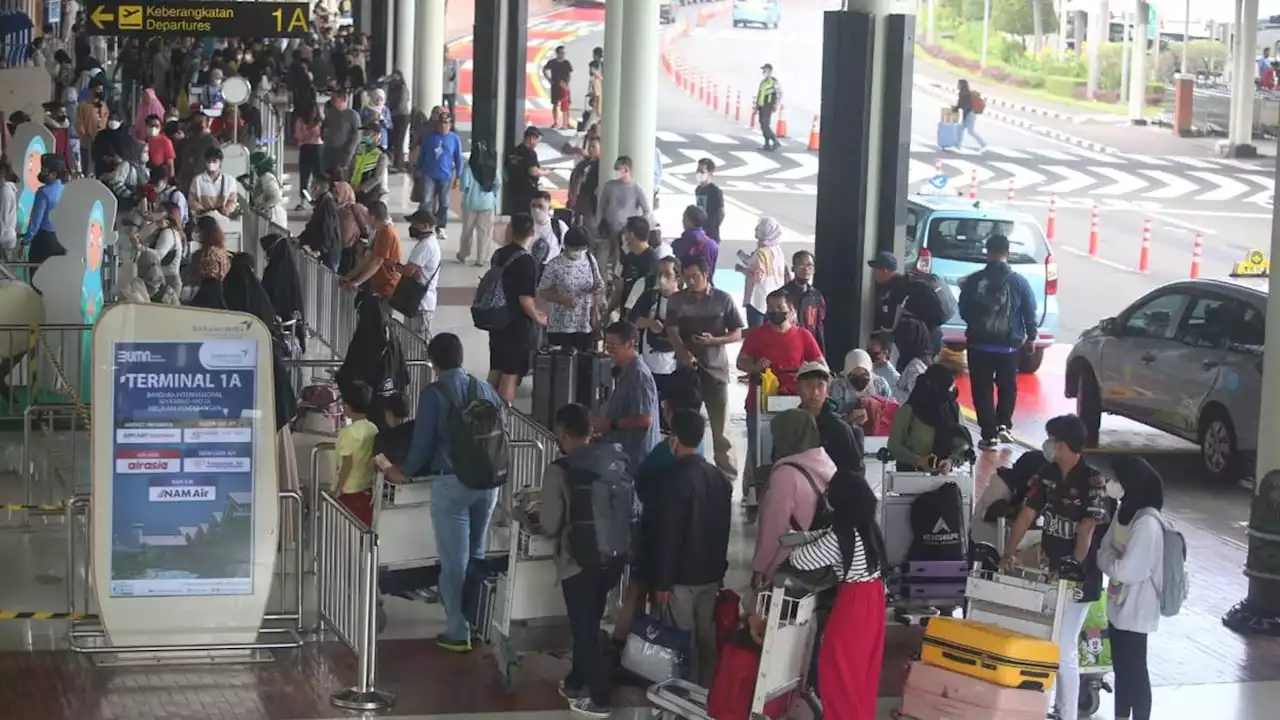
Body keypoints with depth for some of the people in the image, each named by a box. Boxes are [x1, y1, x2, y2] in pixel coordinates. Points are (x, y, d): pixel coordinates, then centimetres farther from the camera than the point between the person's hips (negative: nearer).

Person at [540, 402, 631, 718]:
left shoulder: (560, 470, -17)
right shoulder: (618, 461, -2)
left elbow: (549, 525, -14)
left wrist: (541, 515, 9)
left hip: (579, 561, -5)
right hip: (612, 557, 6)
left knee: (584, 629, 7)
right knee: (588, 625, 21)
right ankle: (576, 682, 36)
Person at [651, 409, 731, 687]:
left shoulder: (677, 480, -18)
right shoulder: (718, 477, 6)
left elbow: (669, 536, -18)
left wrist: (662, 581, -13)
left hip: (684, 575, -7)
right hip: (711, 572, 7)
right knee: (706, 636, 12)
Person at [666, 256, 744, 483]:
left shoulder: (723, 299, 0)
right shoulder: (677, 300, 3)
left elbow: (737, 334, 2)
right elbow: (672, 332, -6)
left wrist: (714, 340, -17)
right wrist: (684, 353, -26)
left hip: (716, 368, -2)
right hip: (687, 368, 2)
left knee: (721, 427, 0)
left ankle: (728, 475, 4)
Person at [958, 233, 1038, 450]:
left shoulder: (973, 281, -6)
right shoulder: (1018, 282, -5)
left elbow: (963, 311, 2)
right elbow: (1031, 313, -1)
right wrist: (1031, 336, 15)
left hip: (979, 344, -1)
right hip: (1009, 345, 1)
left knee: (982, 389, 6)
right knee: (1007, 386, 18)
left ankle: (989, 434, 2)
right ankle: (1003, 424, 4)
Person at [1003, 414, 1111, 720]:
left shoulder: (1092, 481, -16)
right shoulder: (1047, 475, 5)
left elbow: (1086, 531, -19)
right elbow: (1026, 515, 6)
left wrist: (1072, 569, -22)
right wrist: (1008, 555, 0)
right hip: (1049, 571, 7)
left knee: (1063, 651, -6)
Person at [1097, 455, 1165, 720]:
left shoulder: (1147, 523, -24)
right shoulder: (1124, 512, 5)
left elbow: (1128, 571, -26)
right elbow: (1104, 551, 10)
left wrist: (1108, 558, -9)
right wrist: (1110, 558, -10)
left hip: (1135, 610, -9)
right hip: (1119, 606, 9)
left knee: (1135, 671, 1)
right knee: (1121, 668, 19)